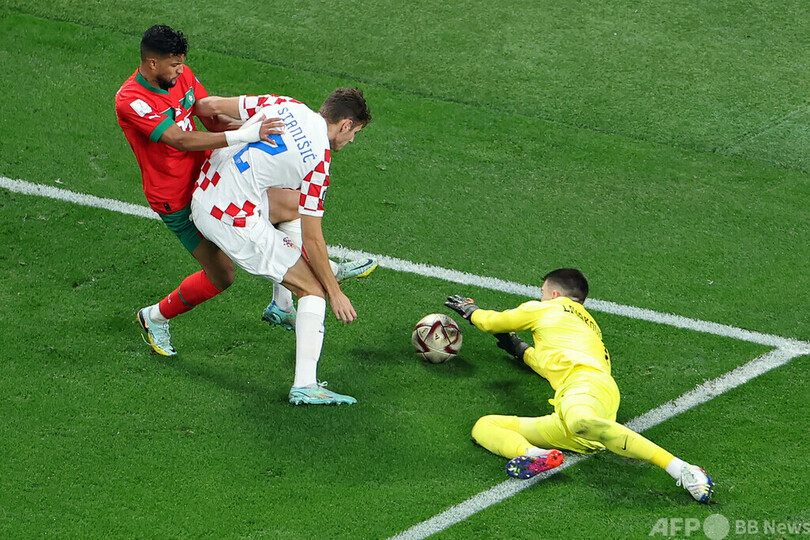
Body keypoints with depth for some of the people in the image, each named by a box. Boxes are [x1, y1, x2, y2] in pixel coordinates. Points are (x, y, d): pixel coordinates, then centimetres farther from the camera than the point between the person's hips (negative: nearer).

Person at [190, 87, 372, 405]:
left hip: (201, 196, 9)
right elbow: (312, 238, -12)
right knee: (313, 289, -1)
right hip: (234, 222, -9)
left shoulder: (285, 104, 3)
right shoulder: (318, 161, -14)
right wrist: (335, 294, -3)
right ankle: (305, 385, -10)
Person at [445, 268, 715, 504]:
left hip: (586, 381, -8)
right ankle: (534, 455, -37)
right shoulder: (591, 327, 44)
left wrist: (471, 310, 57)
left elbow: (491, 322, 36)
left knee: (580, 421, -46)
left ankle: (678, 468, -50)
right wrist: (521, 350, 73)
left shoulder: (548, 309, 24)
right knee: (483, 426, 1)